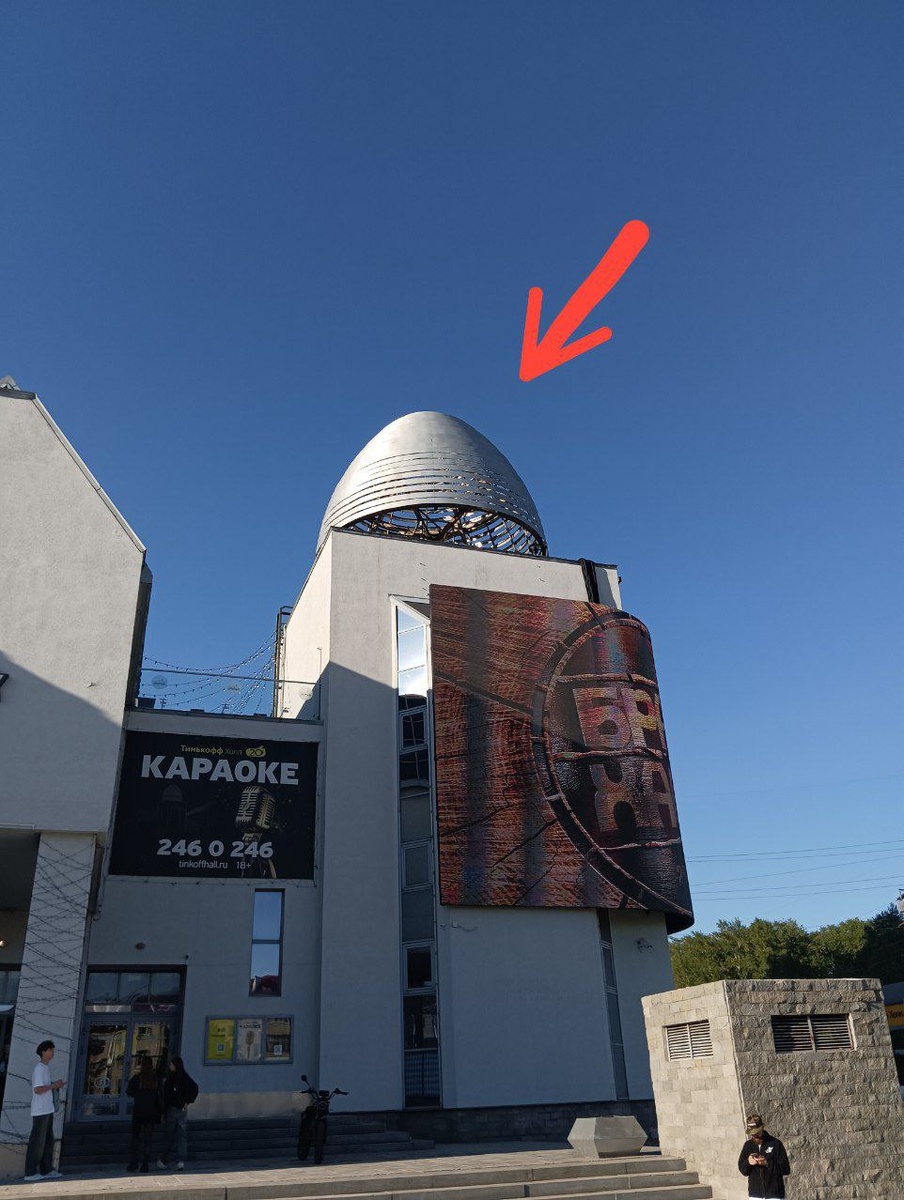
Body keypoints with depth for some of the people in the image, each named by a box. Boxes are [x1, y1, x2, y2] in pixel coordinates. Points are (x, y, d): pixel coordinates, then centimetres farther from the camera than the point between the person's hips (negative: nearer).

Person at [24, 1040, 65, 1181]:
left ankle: (46, 1170, 19)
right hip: (40, 1111, -10)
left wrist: (55, 1084, 7)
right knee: (37, 1142, -5)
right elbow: (37, 1089, -22)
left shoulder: (46, 1067, 15)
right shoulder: (39, 1068, -15)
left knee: (48, 1141, 13)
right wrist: (54, 1085, -16)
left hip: (48, 1110, 10)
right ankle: (30, 1173, 1)